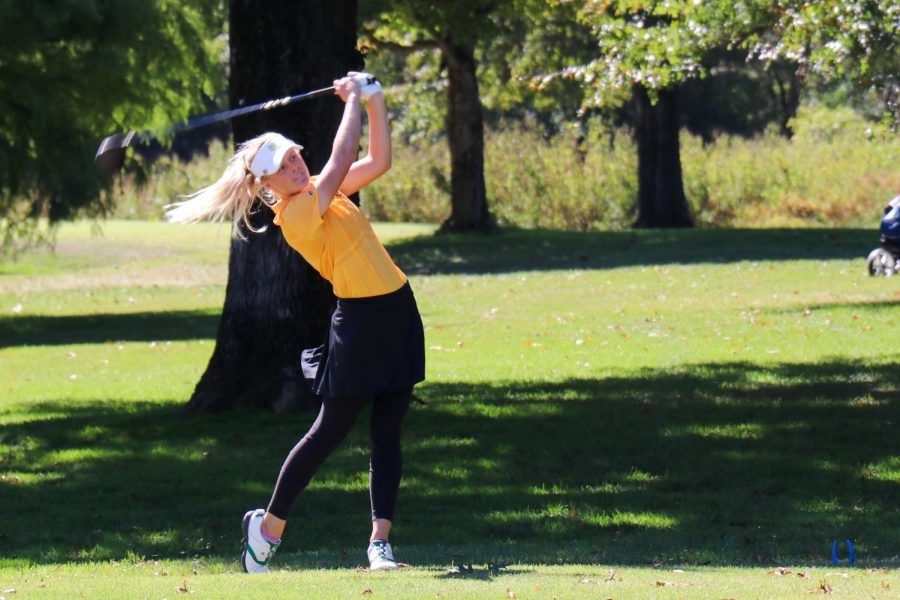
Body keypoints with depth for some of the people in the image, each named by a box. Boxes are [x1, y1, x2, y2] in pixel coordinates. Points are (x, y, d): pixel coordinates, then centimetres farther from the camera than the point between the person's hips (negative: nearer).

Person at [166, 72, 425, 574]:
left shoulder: (320, 192, 10)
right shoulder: (296, 214, -16)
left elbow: (379, 161, 15)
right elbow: (341, 161, -22)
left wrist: (375, 103, 5)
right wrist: (354, 99, -12)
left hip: (398, 316, 8)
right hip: (360, 321, -8)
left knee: (388, 437, 3)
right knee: (329, 433, -1)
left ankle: (381, 541, 4)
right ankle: (268, 525, 14)